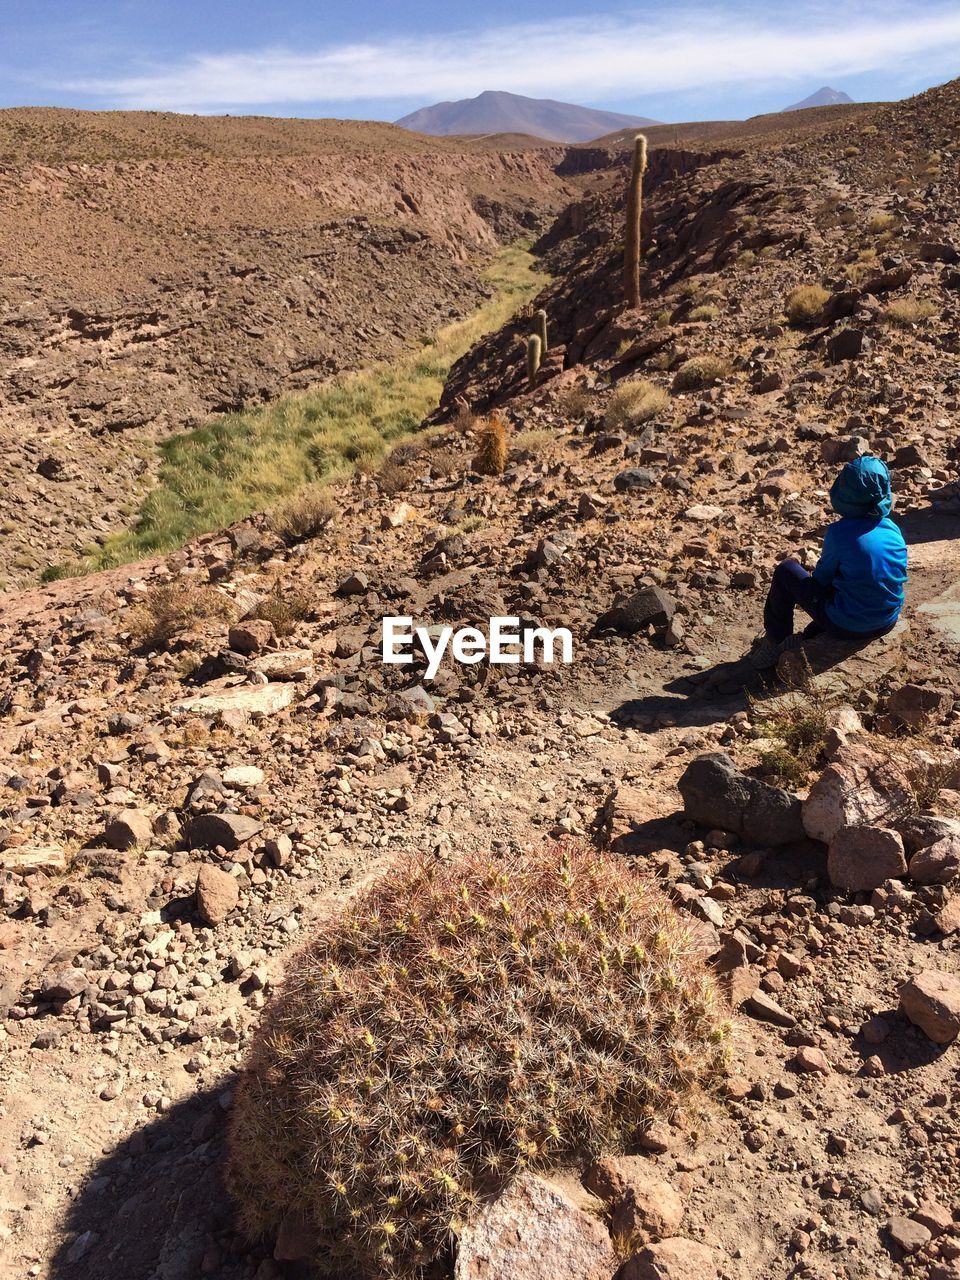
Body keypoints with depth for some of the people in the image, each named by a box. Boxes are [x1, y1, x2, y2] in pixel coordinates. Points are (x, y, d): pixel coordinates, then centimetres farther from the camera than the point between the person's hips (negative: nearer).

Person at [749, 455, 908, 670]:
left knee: (786, 571, 6)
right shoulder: (893, 529, -3)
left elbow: (821, 579, -6)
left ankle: (774, 645, 18)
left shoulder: (839, 533, -20)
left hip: (847, 626, -6)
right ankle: (808, 638, 35)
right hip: (887, 624, 6)